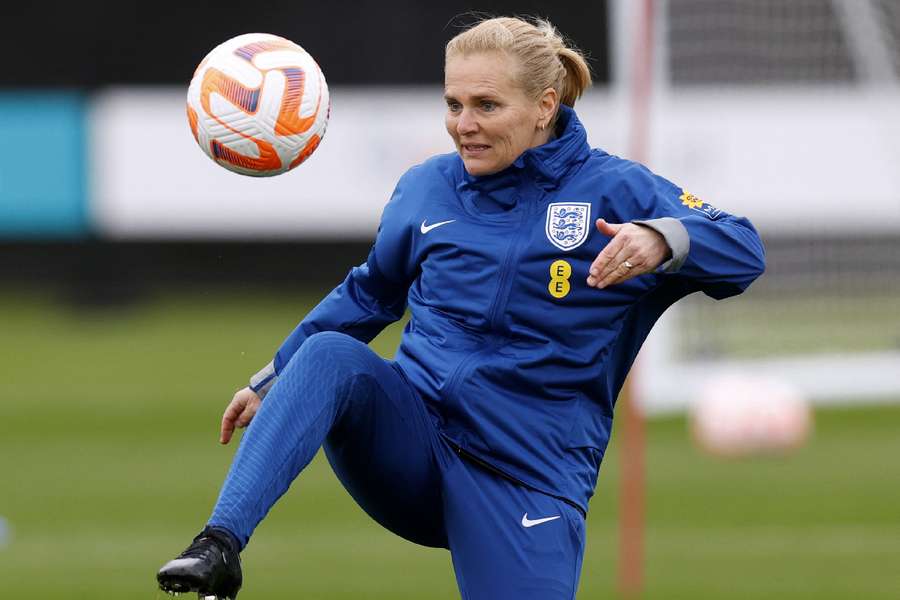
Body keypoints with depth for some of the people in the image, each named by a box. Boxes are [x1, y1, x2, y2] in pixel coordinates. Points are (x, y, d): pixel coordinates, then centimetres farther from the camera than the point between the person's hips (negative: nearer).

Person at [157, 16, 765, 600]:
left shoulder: (613, 191, -1)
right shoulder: (427, 188, 10)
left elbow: (744, 251, -11)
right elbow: (369, 294, 26)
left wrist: (661, 240, -32)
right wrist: (274, 378, 26)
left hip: (528, 481, -2)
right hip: (410, 449, 2)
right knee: (329, 353, -29)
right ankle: (219, 547, -40)